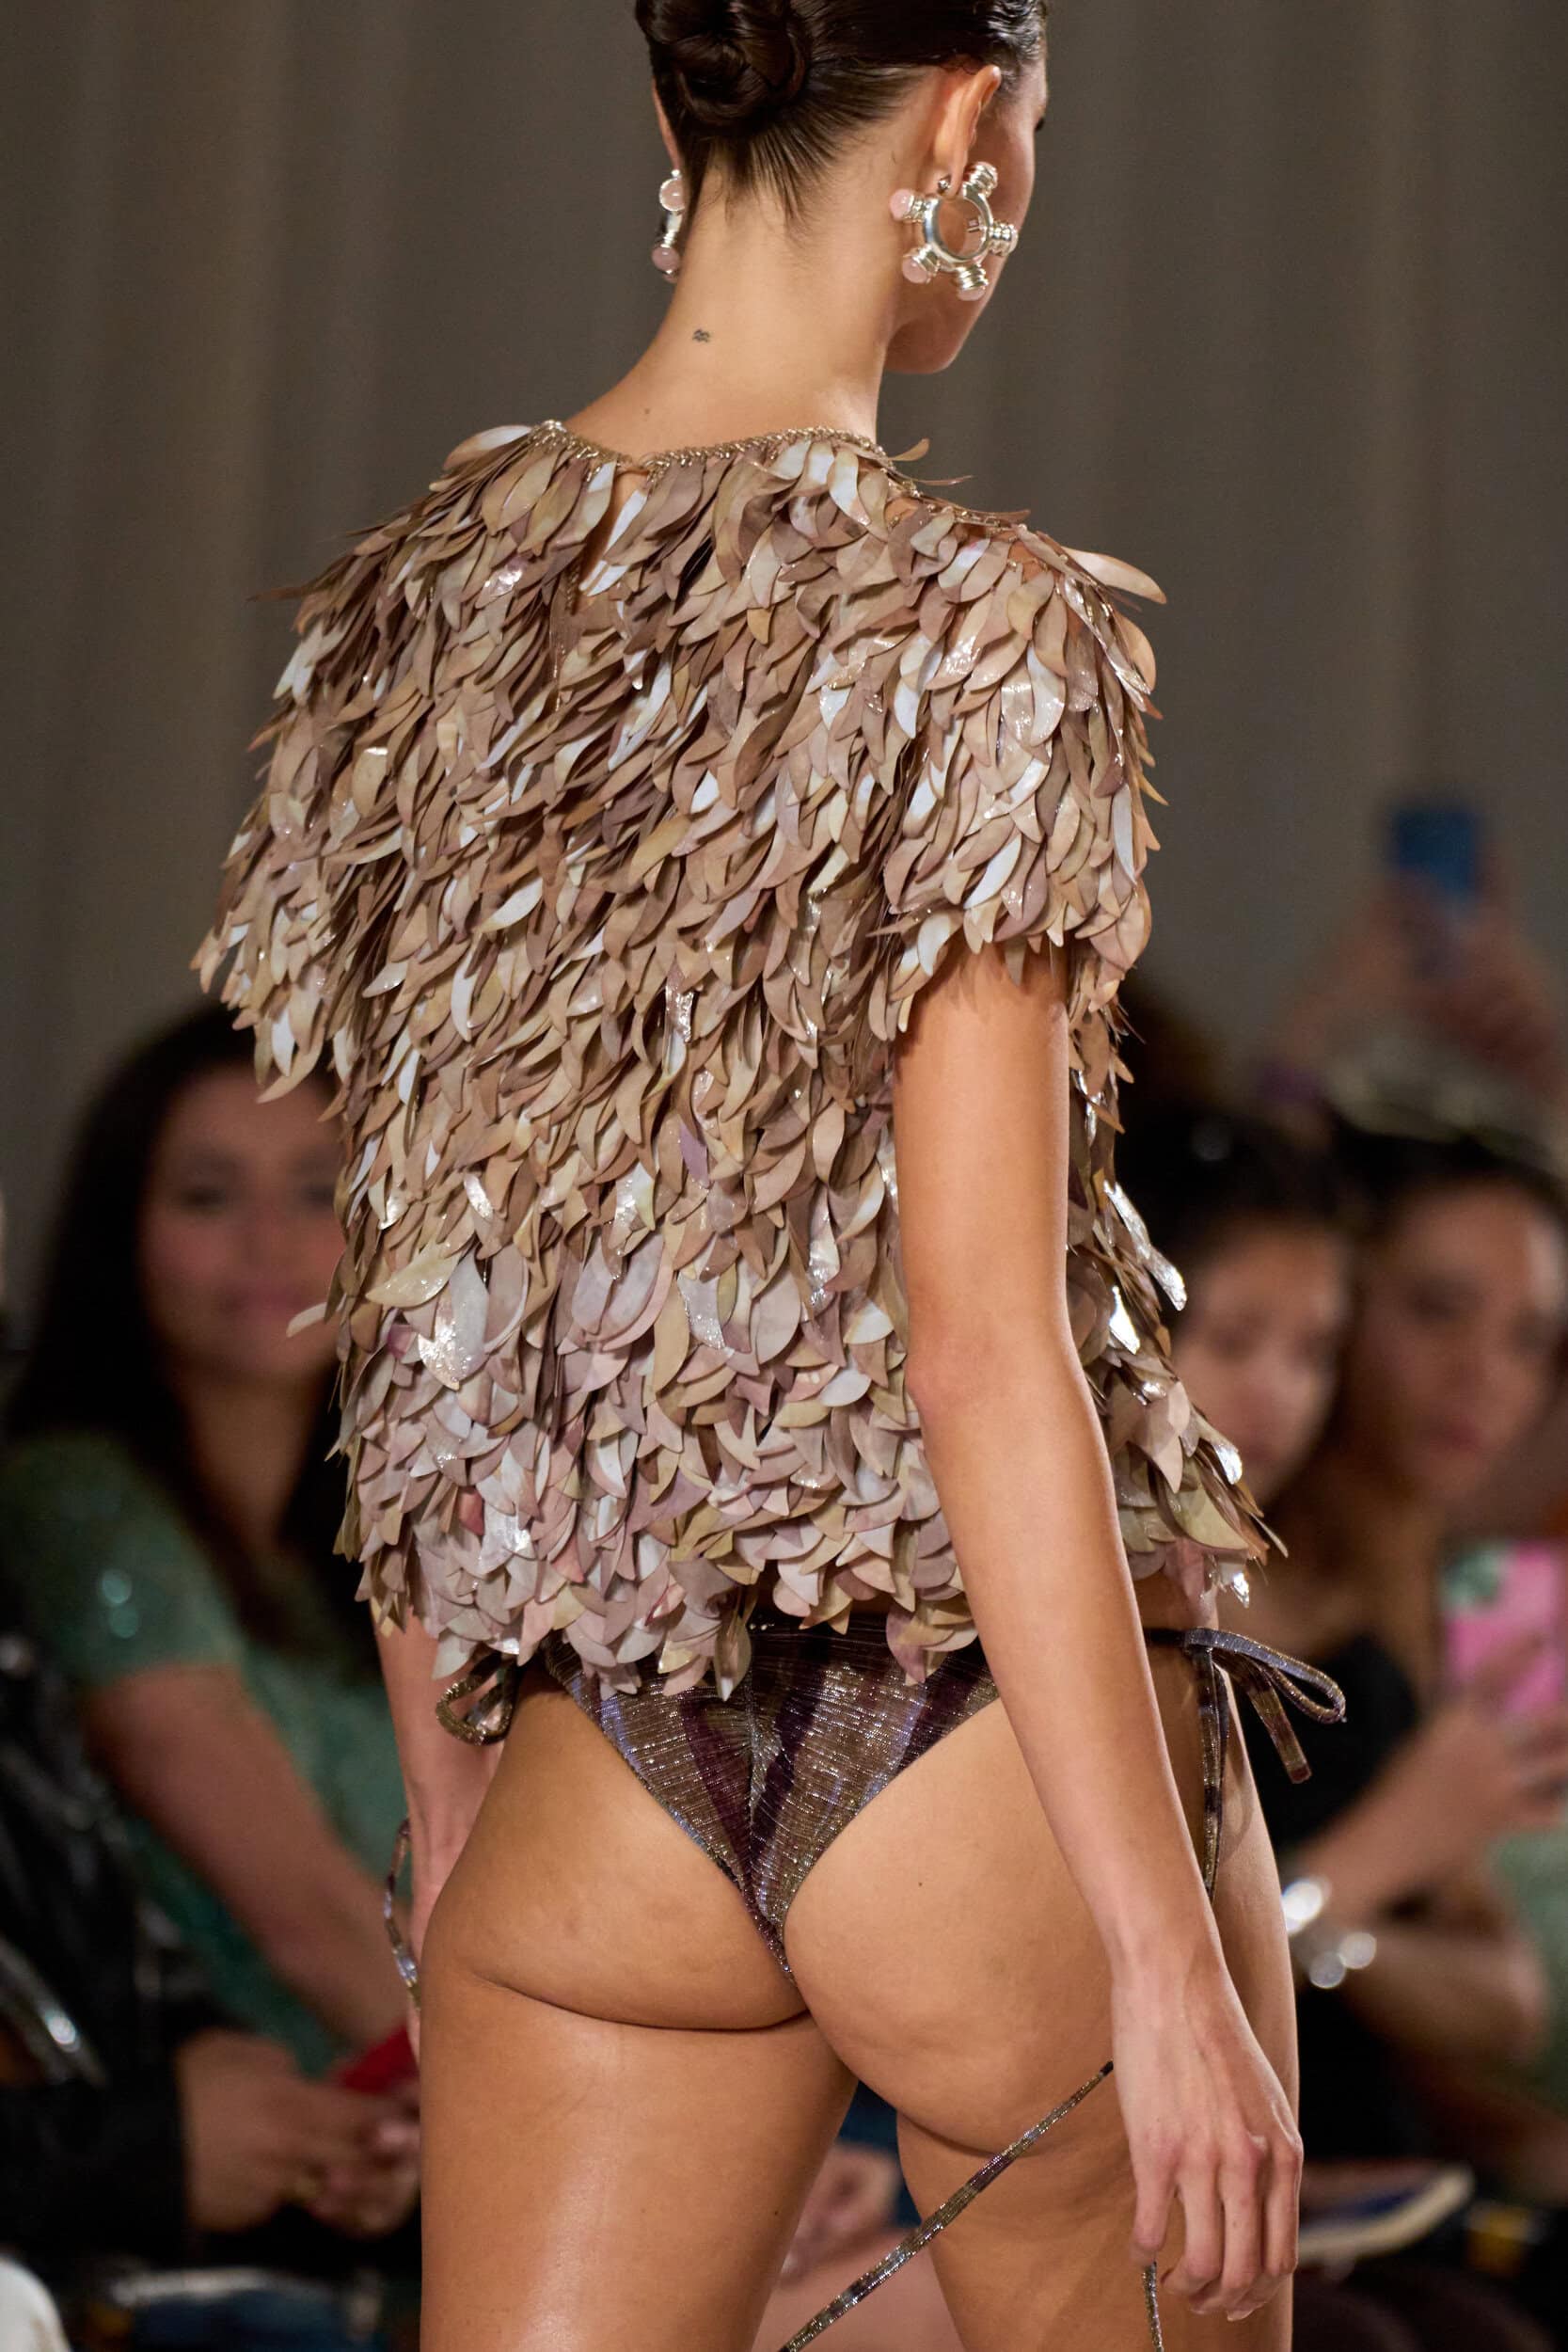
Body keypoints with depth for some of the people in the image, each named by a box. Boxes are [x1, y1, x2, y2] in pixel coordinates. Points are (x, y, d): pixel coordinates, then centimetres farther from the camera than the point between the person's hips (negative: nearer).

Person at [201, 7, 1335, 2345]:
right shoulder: (972, 627, -14)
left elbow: (405, 1281, 10)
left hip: (601, 1775, 5)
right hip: (990, 1725, -5)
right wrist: (1166, 1953, -15)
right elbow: (981, 1347, -18)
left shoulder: (407, 601, 4)